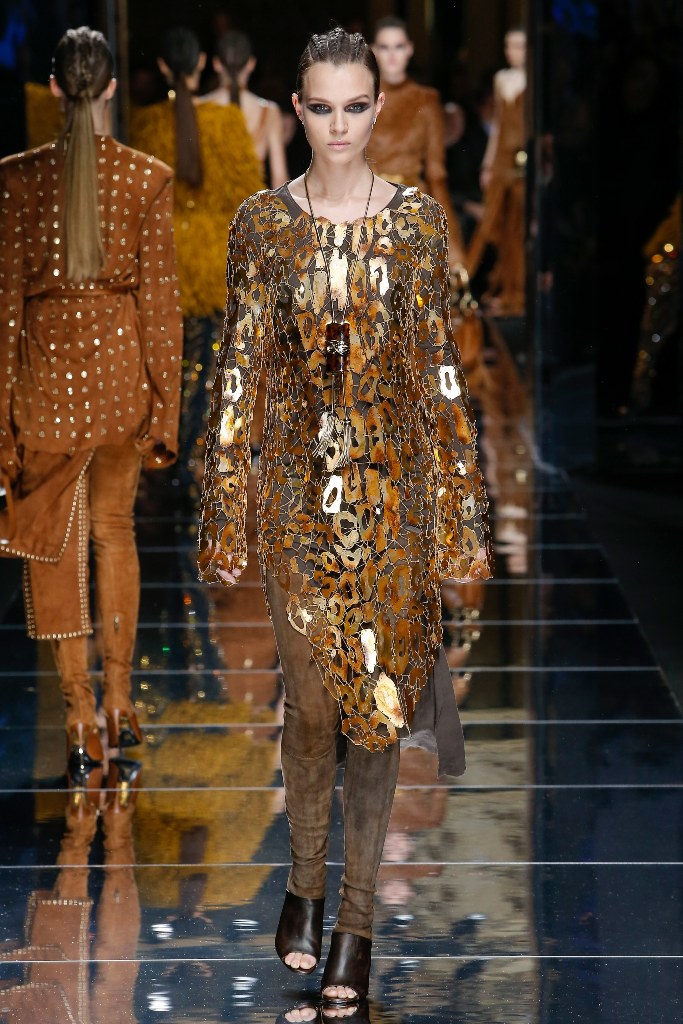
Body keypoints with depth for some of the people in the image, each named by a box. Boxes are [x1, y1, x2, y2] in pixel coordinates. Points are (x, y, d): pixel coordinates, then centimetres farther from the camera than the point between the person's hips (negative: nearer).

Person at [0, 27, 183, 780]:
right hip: (122, 362, 2)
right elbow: (160, 298, -4)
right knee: (114, 527, 19)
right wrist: (165, 409, 3)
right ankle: (118, 704, 23)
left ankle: (80, 723, 4)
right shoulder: (149, 179, -6)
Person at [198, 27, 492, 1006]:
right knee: (308, 696, 8)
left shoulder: (419, 220, -2)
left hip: (391, 485, 0)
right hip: (296, 486, 0)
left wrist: (459, 508, 0)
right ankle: (305, 880, 29)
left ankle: (356, 916, 13)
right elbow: (240, 368, 2)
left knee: (378, 701, 3)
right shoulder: (262, 222, -1)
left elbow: (440, 367, 1)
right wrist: (226, 508, 1)